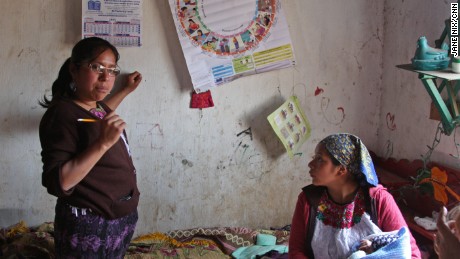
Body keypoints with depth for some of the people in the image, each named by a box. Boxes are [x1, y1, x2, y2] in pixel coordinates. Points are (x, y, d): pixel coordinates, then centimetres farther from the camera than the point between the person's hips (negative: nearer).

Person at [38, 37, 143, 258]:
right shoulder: (61, 114, -21)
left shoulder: (97, 105, 4)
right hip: (88, 227, -8)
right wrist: (103, 143, -34)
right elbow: (58, 183, -29)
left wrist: (127, 90, 28)